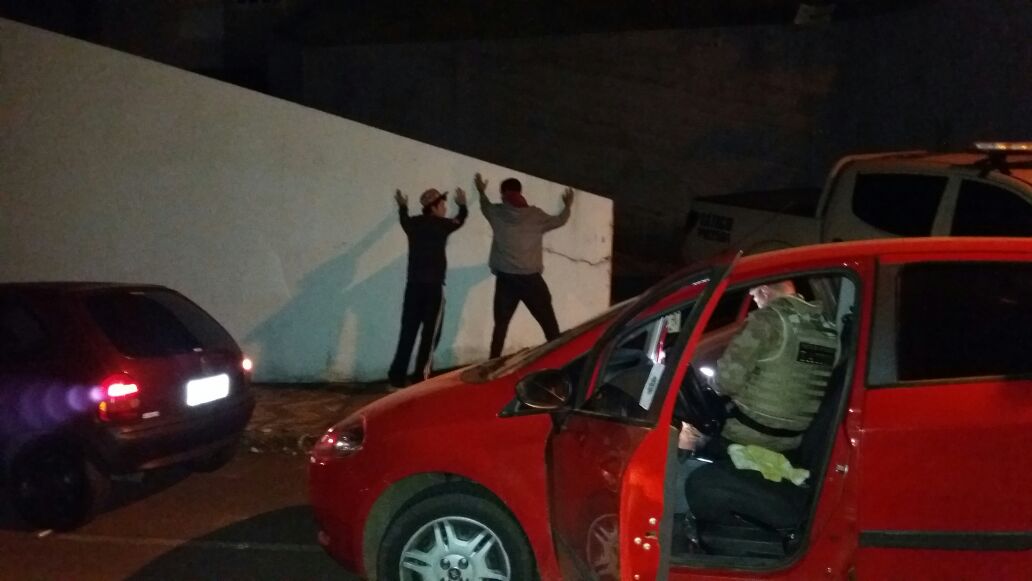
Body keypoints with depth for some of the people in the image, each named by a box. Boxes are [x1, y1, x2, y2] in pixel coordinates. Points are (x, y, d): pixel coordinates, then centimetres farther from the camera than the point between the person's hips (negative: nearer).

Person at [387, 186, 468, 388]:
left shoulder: (414, 223, 7)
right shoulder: (441, 224, -5)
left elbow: (404, 220, 32)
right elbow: (459, 220, 16)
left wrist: (402, 207, 52)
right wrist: (462, 205, 35)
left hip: (413, 285, 5)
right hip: (433, 286, -5)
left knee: (408, 333, 8)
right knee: (430, 334, 0)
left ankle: (397, 377, 7)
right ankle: (421, 377, -3)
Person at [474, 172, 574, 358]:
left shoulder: (497, 213, 3)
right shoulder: (535, 215, 2)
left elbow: (486, 207, 28)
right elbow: (559, 220, 20)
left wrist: (482, 192, 49)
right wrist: (567, 205, 41)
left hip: (505, 278, 2)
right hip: (531, 278, -1)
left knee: (501, 325, 8)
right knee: (549, 324, 5)